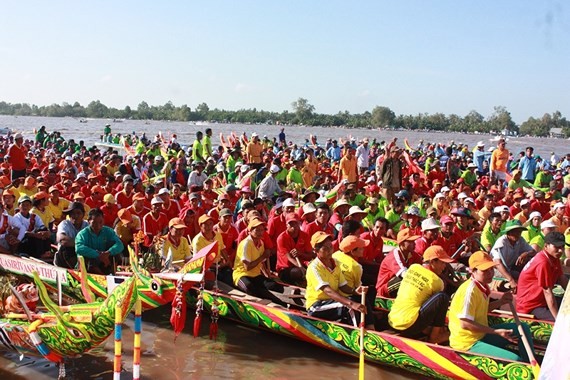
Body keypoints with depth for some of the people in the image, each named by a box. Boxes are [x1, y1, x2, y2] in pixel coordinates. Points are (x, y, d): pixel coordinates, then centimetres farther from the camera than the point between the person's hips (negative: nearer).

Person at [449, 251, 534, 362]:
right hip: (468, 343, -10)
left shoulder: (483, 286, 6)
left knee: (523, 328, 14)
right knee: (515, 360, -25)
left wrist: (500, 302, 6)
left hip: (482, 334, 10)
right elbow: (465, 324, -25)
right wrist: (497, 332, -21)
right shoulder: (470, 290, -23)